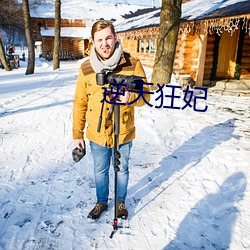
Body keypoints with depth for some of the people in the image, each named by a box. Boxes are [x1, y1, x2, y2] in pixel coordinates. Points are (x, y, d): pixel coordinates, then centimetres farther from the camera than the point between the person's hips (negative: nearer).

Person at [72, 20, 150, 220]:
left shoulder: (133, 64, -11)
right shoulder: (86, 68, -6)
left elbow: (145, 95, -7)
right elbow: (80, 103, 0)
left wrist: (130, 98, -30)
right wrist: (77, 134, 2)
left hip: (123, 133, -1)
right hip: (97, 134, 2)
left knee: (122, 170, 19)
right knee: (100, 171, 20)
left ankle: (121, 202, 45)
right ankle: (101, 202, 45)